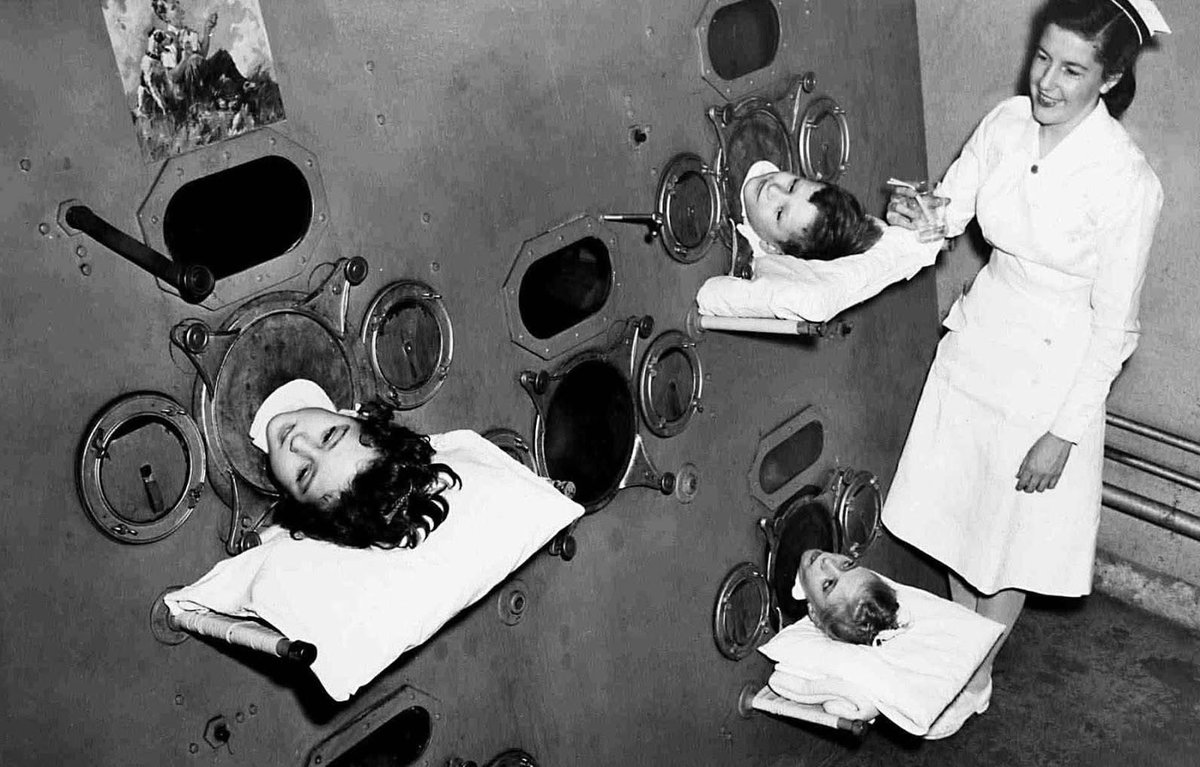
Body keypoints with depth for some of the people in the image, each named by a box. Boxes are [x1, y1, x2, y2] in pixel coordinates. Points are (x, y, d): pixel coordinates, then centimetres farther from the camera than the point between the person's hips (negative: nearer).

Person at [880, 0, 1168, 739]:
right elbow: (949, 210, 0)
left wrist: (1063, 433, -15)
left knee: (1014, 541, 11)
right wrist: (918, 214, -25)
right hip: (980, 340, 5)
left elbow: (1113, 324, -17)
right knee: (960, 511, 19)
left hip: (1055, 367, -5)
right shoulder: (1007, 122, -7)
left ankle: (974, 681, 33)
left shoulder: (1127, 181, -23)